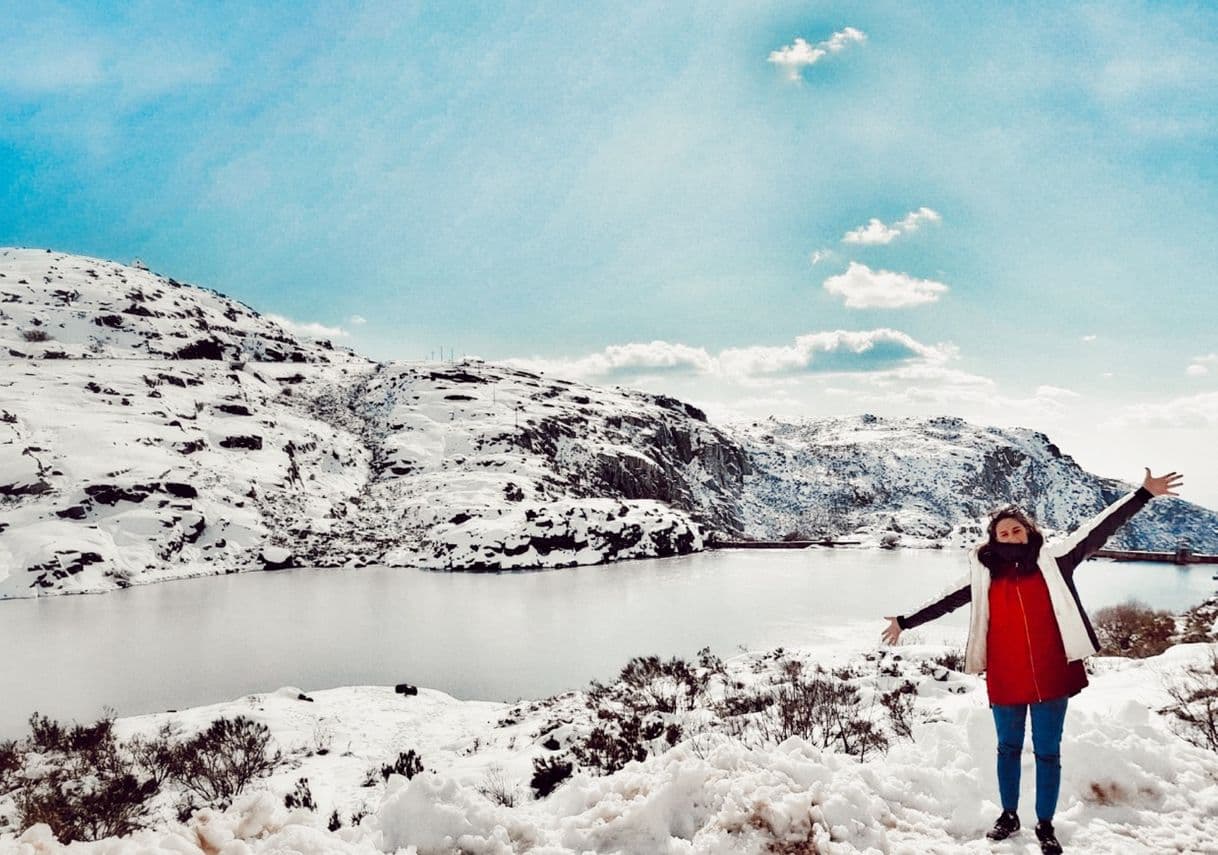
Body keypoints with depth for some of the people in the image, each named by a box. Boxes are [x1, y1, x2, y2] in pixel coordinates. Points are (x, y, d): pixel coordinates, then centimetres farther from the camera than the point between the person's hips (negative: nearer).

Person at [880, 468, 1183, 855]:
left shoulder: (1052, 559, -1)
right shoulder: (984, 573, 3)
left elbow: (1096, 530, -5)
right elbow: (947, 600, 11)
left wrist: (1143, 494, -10)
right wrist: (905, 621, 14)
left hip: (1050, 675, -1)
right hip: (1004, 678, 2)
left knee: (1048, 751, 9)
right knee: (1008, 748, 17)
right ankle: (1009, 815, 34)